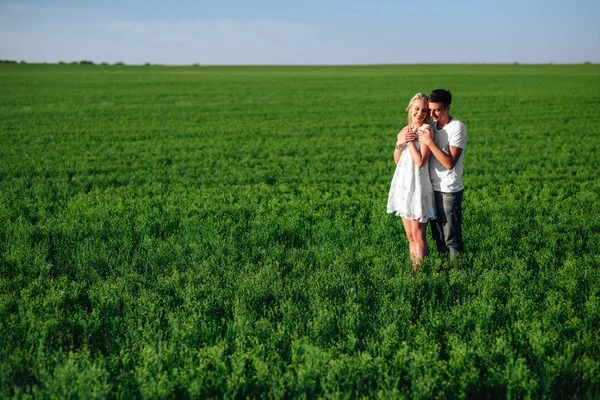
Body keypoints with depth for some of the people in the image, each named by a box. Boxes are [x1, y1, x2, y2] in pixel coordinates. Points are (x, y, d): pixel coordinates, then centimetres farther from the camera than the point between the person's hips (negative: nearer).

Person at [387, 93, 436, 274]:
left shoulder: (425, 130, -10)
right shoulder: (405, 130, 10)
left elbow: (420, 161, -19)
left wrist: (410, 141, -12)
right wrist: (399, 143, -3)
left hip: (418, 186, -7)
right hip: (403, 184, 7)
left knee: (418, 237, -2)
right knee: (410, 237, 12)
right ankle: (414, 270, 19)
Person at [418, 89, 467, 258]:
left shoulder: (457, 128, -14)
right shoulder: (432, 125, 8)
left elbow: (449, 163, -22)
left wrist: (429, 142, -22)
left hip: (449, 191, -7)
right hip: (433, 187, 7)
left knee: (452, 238, 0)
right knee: (438, 236, 16)